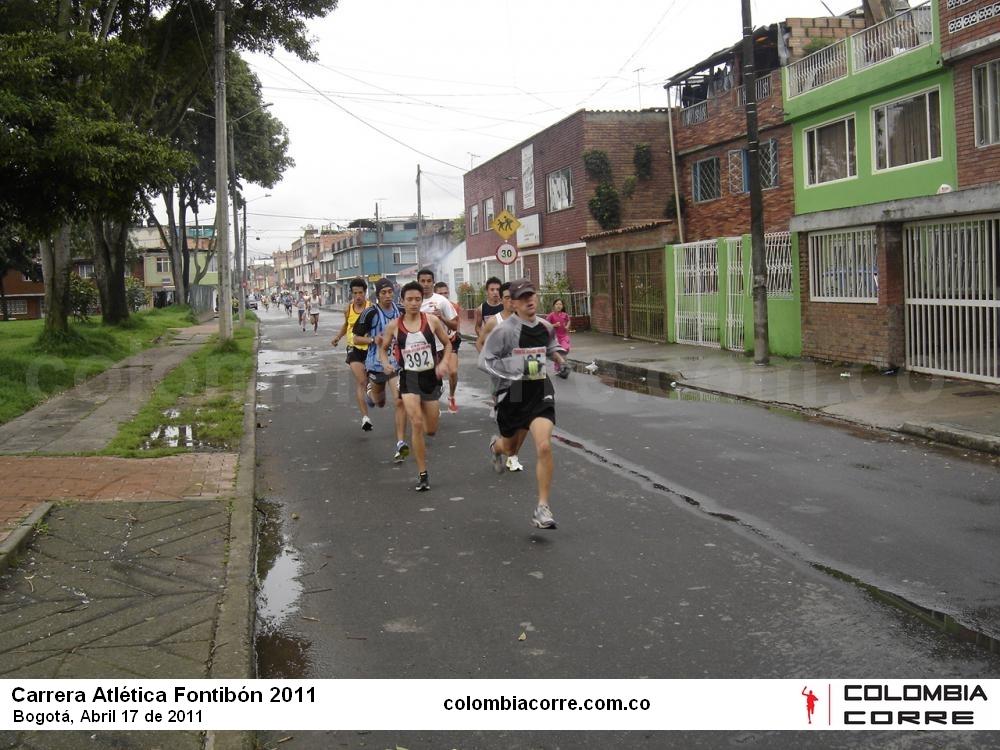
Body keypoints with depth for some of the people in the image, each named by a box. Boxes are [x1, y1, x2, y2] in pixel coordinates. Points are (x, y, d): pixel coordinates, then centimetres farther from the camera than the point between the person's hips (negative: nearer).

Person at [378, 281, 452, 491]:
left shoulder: (431, 321, -4)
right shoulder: (394, 326, -4)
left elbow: (447, 344, 7)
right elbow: (383, 348, 11)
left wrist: (443, 363, -10)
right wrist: (385, 363, -10)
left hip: (430, 376, 2)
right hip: (409, 378, -2)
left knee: (431, 429, 9)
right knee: (417, 424, -15)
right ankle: (422, 474, -4)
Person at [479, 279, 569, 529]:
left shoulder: (545, 327, 3)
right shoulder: (504, 330, -13)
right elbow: (484, 360, -13)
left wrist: (560, 360, 7)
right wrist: (517, 368, -21)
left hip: (541, 392, 2)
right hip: (512, 395, -2)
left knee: (544, 447, -17)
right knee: (511, 448, 19)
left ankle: (542, 508, -7)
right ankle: (496, 445, 61)